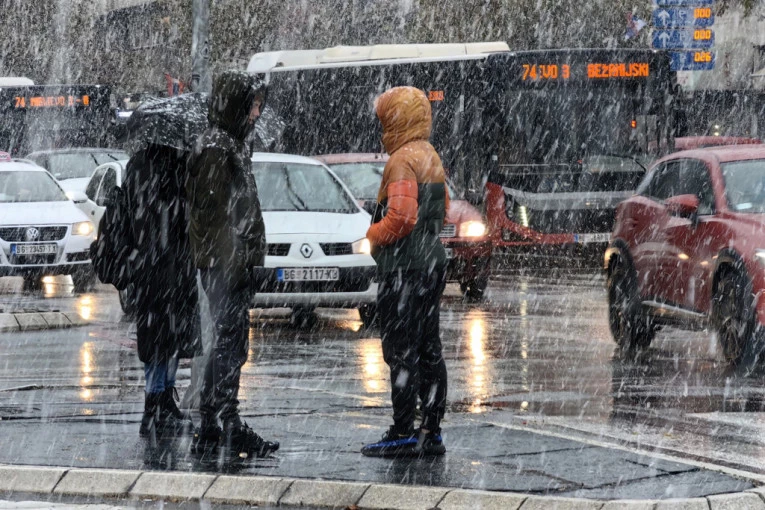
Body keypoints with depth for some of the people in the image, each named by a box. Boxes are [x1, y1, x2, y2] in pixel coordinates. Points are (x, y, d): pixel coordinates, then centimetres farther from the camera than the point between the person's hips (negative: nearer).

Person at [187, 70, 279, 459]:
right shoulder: (216, 147, -13)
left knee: (227, 343, 12)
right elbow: (215, 210, -19)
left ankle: (209, 430, 15)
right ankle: (231, 428, -10)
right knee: (231, 343, -10)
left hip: (233, 263, 11)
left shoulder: (230, 145, 19)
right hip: (225, 262, -11)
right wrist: (233, 261, -22)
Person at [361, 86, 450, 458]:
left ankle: (403, 433, -9)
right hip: (434, 260, 10)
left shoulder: (402, 160, -14)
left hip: (404, 267, -10)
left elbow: (401, 216, -23)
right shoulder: (432, 158, 17)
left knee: (400, 351, -8)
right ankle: (431, 432, 12)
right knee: (428, 349, 10)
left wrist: (374, 235, -7)